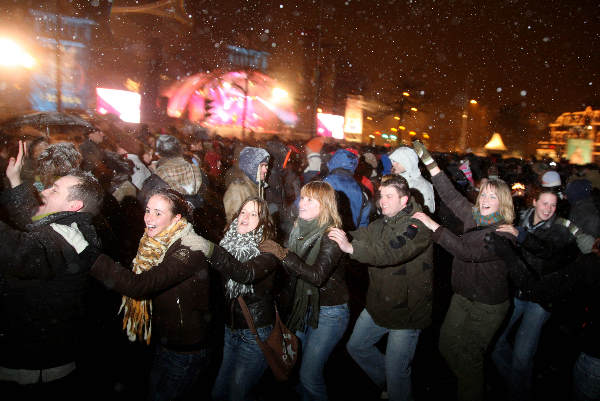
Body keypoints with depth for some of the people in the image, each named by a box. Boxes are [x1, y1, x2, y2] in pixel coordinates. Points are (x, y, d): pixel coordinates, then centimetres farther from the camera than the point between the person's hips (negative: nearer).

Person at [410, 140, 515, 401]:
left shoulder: (505, 233, -21)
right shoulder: (474, 217, -1)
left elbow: (469, 252, -33)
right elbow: (450, 195, -1)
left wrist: (434, 226, -36)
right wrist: (430, 162, -7)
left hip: (488, 306, -6)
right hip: (462, 296, 7)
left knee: (468, 356, 6)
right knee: (446, 345, 15)